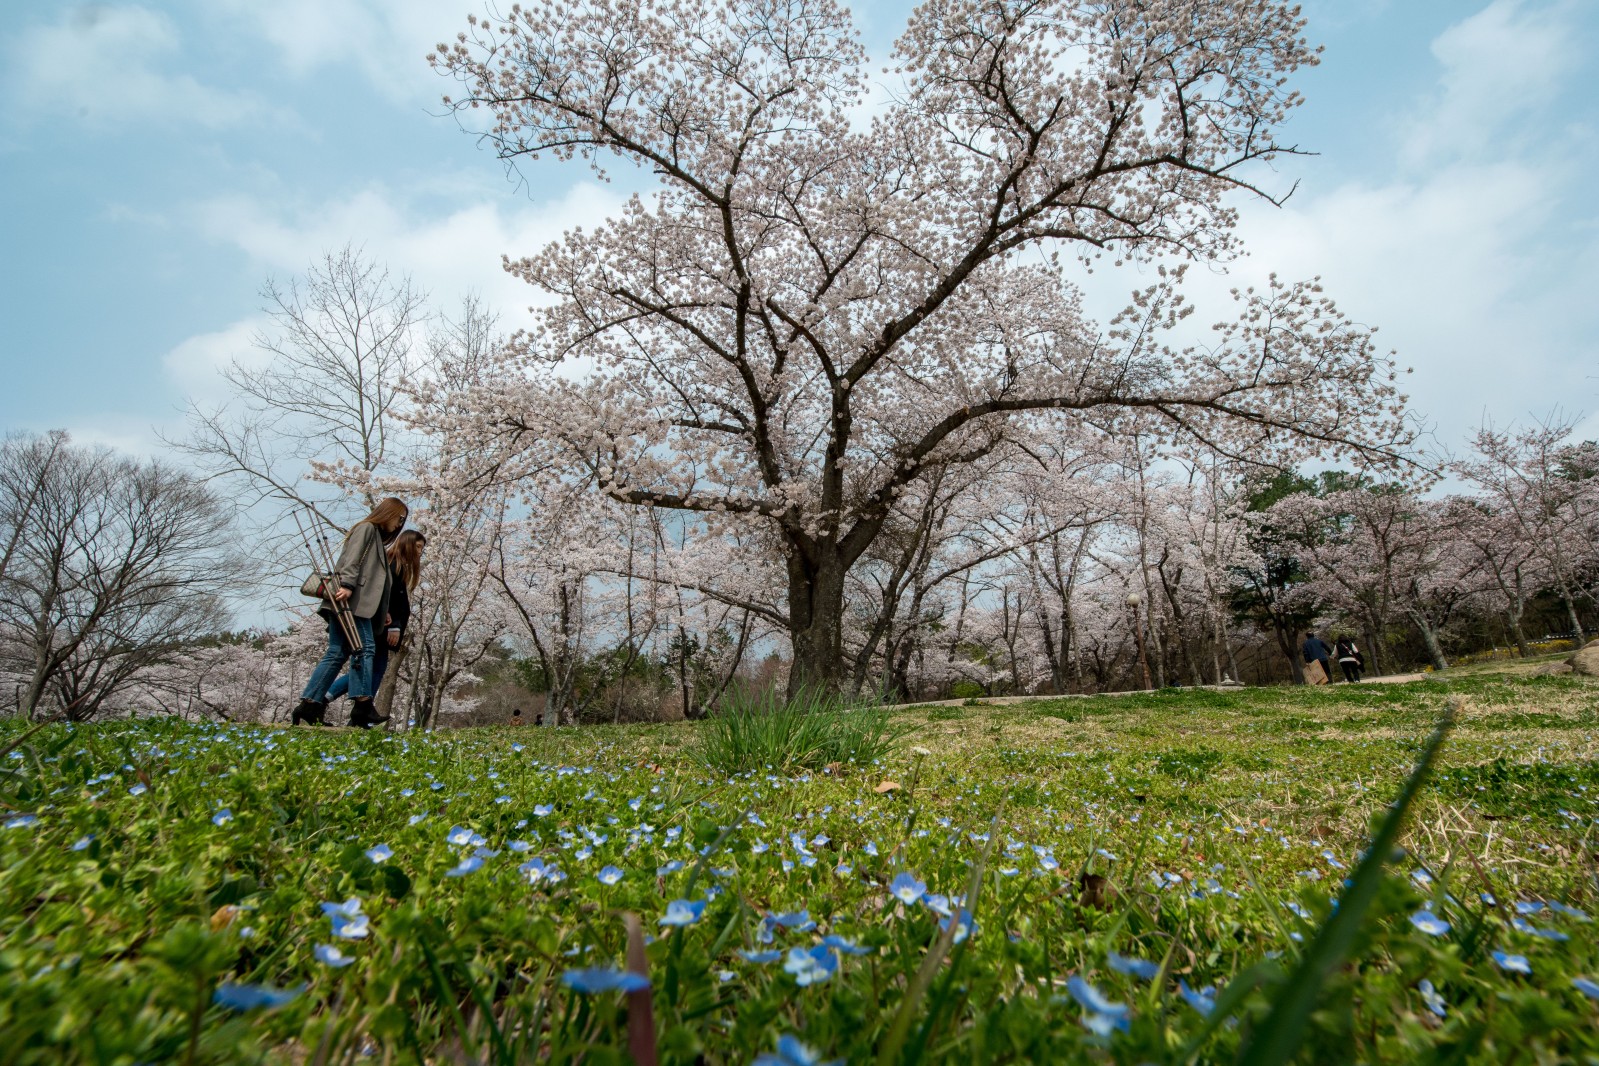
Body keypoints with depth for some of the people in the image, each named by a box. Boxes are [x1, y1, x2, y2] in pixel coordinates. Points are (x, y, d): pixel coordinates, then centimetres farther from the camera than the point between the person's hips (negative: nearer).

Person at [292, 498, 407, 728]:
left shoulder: (377, 536, 30)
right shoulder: (367, 528, 3)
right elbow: (352, 559, -12)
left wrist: (383, 610, 20)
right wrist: (347, 585, -26)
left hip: (355, 601, 9)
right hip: (349, 599, -9)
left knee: (338, 653, 4)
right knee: (364, 648, -15)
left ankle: (309, 706, 3)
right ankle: (362, 705, -19)